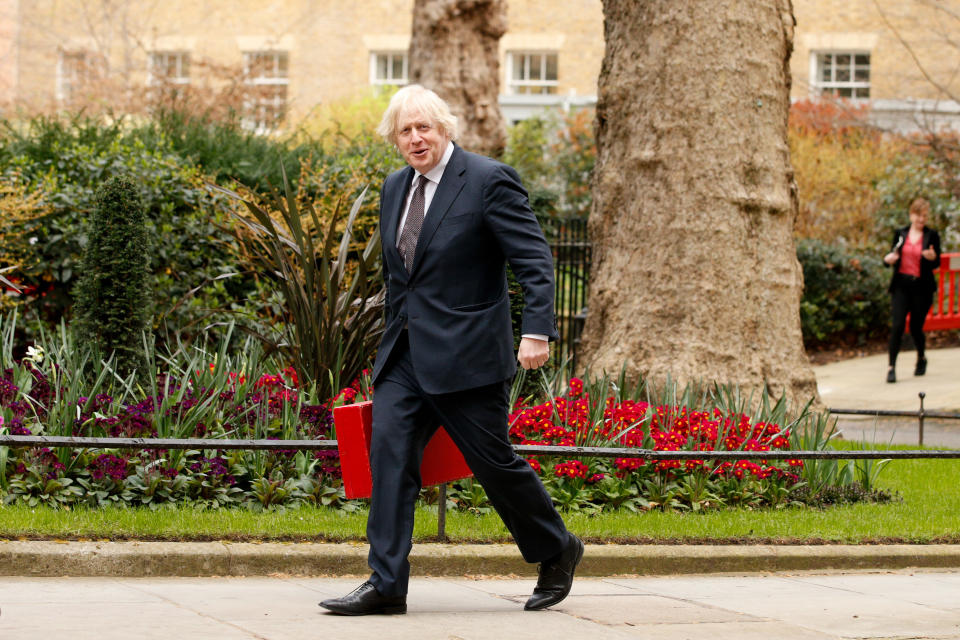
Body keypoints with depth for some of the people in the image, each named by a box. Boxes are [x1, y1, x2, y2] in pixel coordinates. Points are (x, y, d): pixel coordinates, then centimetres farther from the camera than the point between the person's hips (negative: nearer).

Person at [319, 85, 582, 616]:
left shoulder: (488, 181, -9)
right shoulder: (395, 188, 12)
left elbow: (534, 260, -12)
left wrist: (537, 332, -22)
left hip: (467, 353, -6)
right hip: (405, 354, 6)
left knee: (493, 461, 1)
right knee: (388, 449, -7)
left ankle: (557, 552, 24)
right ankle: (386, 586, -7)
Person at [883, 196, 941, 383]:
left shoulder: (932, 236, 1)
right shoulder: (900, 234, 7)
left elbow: (937, 263, 0)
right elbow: (892, 258, 14)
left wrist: (932, 258, -23)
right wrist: (889, 259, -9)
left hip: (921, 287, -1)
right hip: (901, 285, 1)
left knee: (915, 327, 5)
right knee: (897, 325, -11)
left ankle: (921, 358, 34)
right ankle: (891, 367, -11)